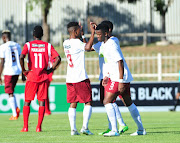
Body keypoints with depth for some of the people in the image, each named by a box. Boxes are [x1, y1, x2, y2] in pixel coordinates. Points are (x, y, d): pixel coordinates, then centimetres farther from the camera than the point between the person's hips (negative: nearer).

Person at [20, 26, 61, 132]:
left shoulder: (28, 45, 0)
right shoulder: (48, 46, 3)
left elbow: (21, 57, -16)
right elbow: (58, 58, -7)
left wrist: (24, 70, -5)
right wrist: (51, 69, 2)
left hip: (31, 76, 0)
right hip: (44, 77, 0)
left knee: (27, 102, 9)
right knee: (42, 102, 4)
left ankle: (25, 127, 4)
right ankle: (39, 127, -2)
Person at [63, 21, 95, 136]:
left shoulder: (66, 43, 11)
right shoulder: (77, 43, -13)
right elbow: (87, 47, -32)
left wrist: (81, 36, 34)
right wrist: (93, 33, -26)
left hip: (70, 79, 7)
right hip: (81, 79, -7)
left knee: (73, 104, 7)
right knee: (88, 102, 1)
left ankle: (73, 129, -1)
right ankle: (85, 126, -9)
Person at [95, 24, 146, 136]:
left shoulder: (111, 45, -17)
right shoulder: (105, 44, 13)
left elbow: (120, 62, -21)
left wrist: (121, 81, -23)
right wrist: (107, 76, 21)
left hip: (120, 78, -10)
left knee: (107, 102, -11)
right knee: (129, 103, 15)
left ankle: (114, 130, -13)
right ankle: (141, 129, 20)